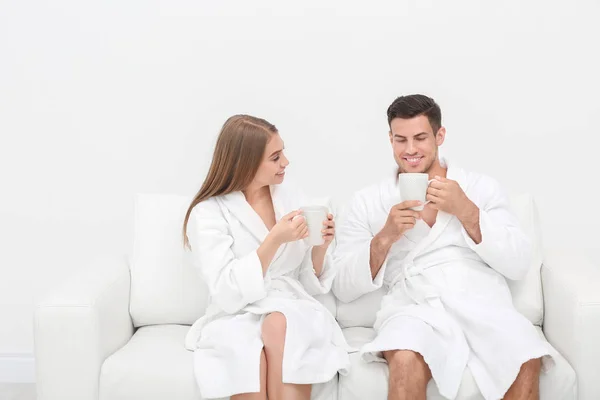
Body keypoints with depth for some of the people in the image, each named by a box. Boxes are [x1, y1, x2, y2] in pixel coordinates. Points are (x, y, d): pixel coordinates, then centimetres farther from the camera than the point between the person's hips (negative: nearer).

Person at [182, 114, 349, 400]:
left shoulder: (293, 198, 7)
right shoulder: (207, 213, -4)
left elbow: (311, 285, 10)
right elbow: (227, 295, -14)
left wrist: (320, 246, -10)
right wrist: (274, 241, -22)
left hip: (292, 312, 2)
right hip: (236, 319, -2)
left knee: (279, 325, -33)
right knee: (246, 352, -35)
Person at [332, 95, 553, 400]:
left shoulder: (482, 188, 15)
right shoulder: (367, 202, 13)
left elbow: (519, 265, 5)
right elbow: (343, 289, 8)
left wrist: (465, 211, -6)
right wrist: (385, 238, -8)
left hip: (482, 305, 1)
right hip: (415, 308, -1)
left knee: (526, 364, -31)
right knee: (406, 362, -36)